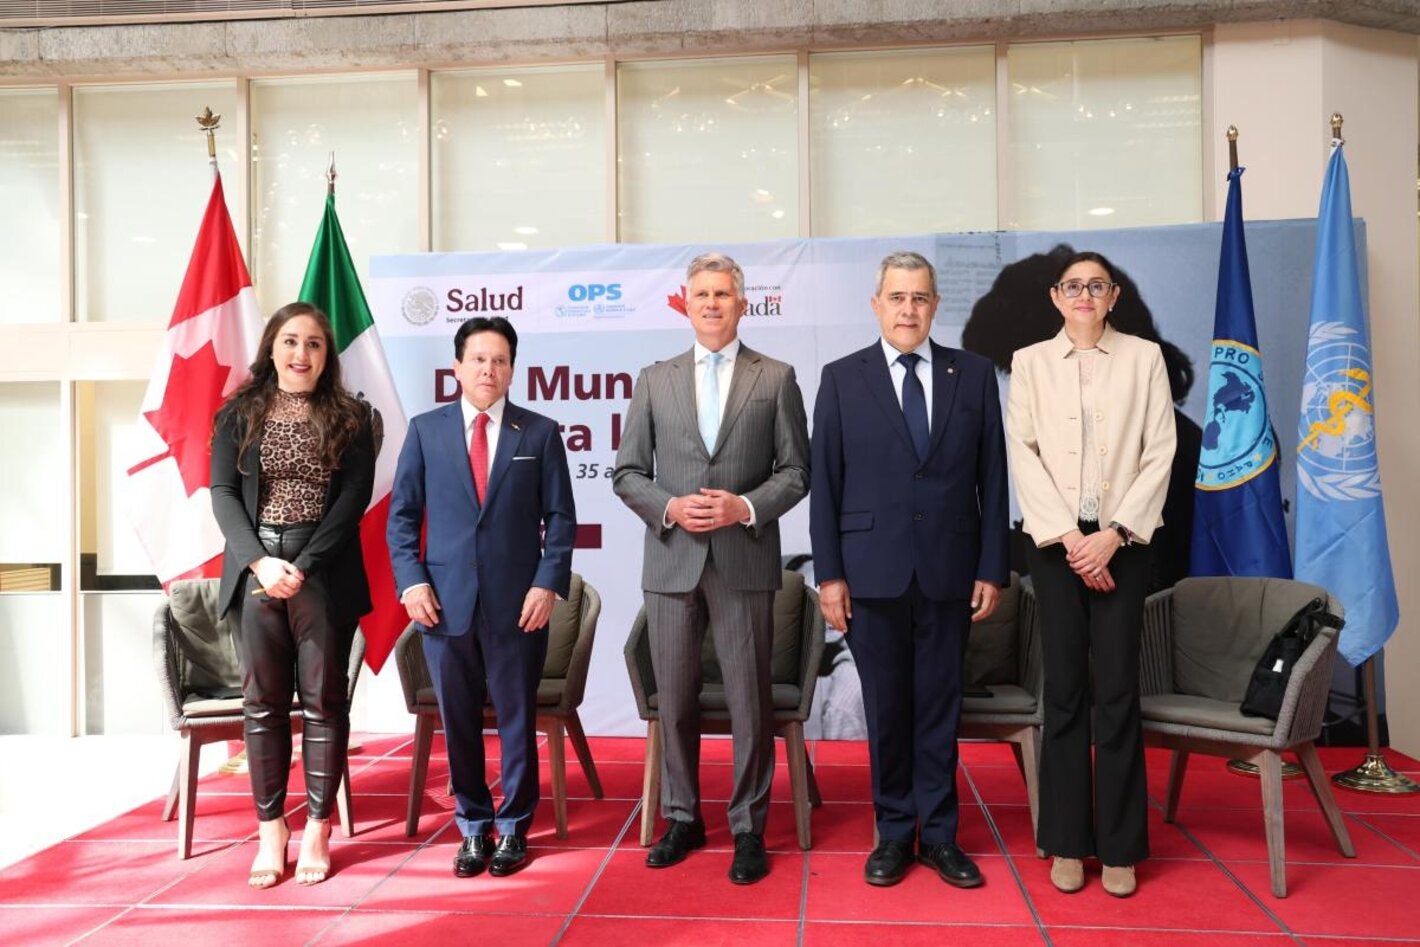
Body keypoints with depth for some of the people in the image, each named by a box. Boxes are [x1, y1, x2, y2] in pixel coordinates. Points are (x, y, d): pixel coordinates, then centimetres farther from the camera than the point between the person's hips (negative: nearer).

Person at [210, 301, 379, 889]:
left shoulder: (351, 418, 4)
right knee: (263, 702, 5)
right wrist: (261, 562, -12)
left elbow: (355, 496, -4)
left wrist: (303, 567, -12)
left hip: (324, 573, -1)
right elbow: (222, 493, 2)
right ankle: (270, 832, 14)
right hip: (255, 569, 2)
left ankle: (317, 831, 11)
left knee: (323, 700, 2)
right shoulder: (238, 415, 9)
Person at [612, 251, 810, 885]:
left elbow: (796, 471, 3)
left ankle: (749, 830, 17)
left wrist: (746, 507, -13)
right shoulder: (654, 381, 10)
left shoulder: (776, 379, 5)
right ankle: (682, 819, 26)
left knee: (750, 702, 3)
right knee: (674, 700, 10)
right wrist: (668, 507, -9)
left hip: (745, 563, -2)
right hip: (671, 561, 2)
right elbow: (627, 473, 9)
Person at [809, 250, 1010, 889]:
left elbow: (992, 477, 4)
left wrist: (992, 568, 0)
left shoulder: (974, 375, 5)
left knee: (939, 706, 9)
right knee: (886, 707, 9)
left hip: (949, 571, 1)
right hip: (873, 570, 0)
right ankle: (894, 832, 23)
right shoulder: (841, 379, 3)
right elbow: (825, 482, 1)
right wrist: (829, 573, -4)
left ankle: (938, 834, 22)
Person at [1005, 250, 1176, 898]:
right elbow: (1023, 455, 0)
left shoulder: (1145, 358, 7)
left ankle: (1120, 845, 11)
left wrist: (1114, 534, -9)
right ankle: (1067, 841, 13)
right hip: (1055, 540, 0)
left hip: (1123, 540, 0)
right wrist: (1068, 535, -10)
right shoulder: (1029, 362, 7)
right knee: (1064, 690, 3)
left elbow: (1159, 454, 1)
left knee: (1117, 691, -1)